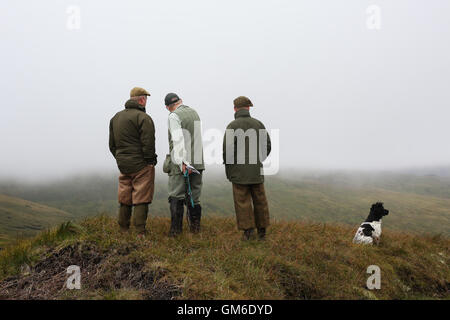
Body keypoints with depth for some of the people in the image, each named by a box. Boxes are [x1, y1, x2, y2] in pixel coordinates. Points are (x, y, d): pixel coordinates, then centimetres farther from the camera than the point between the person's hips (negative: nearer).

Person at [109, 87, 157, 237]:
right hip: (141, 165, -7)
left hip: (123, 165, 7)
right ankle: (140, 233, -1)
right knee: (141, 199, -3)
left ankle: (123, 230, 21)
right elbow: (148, 143, -17)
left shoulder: (115, 117, 15)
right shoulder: (143, 117, -12)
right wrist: (150, 161, -7)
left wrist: (120, 159, 19)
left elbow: (112, 144, 17)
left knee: (125, 199, 14)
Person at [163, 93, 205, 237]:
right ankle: (195, 227, 17)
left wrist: (182, 162, -24)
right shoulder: (194, 112, 14)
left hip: (181, 164, -6)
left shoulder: (174, 116, -7)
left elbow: (178, 140, -19)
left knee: (176, 197, 0)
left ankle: (176, 229, 1)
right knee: (194, 196, 12)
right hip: (197, 162, 6)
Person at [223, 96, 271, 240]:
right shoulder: (258, 123, 3)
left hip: (239, 171, -3)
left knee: (242, 201, 4)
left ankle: (248, 230, 5)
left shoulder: (232, 126, -8)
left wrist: (228, 169, 1)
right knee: (259, 200, 11)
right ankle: (262, 230, 19)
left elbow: (227, 149, -14)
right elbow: (267, 144, 5)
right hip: (256, 170, 3)